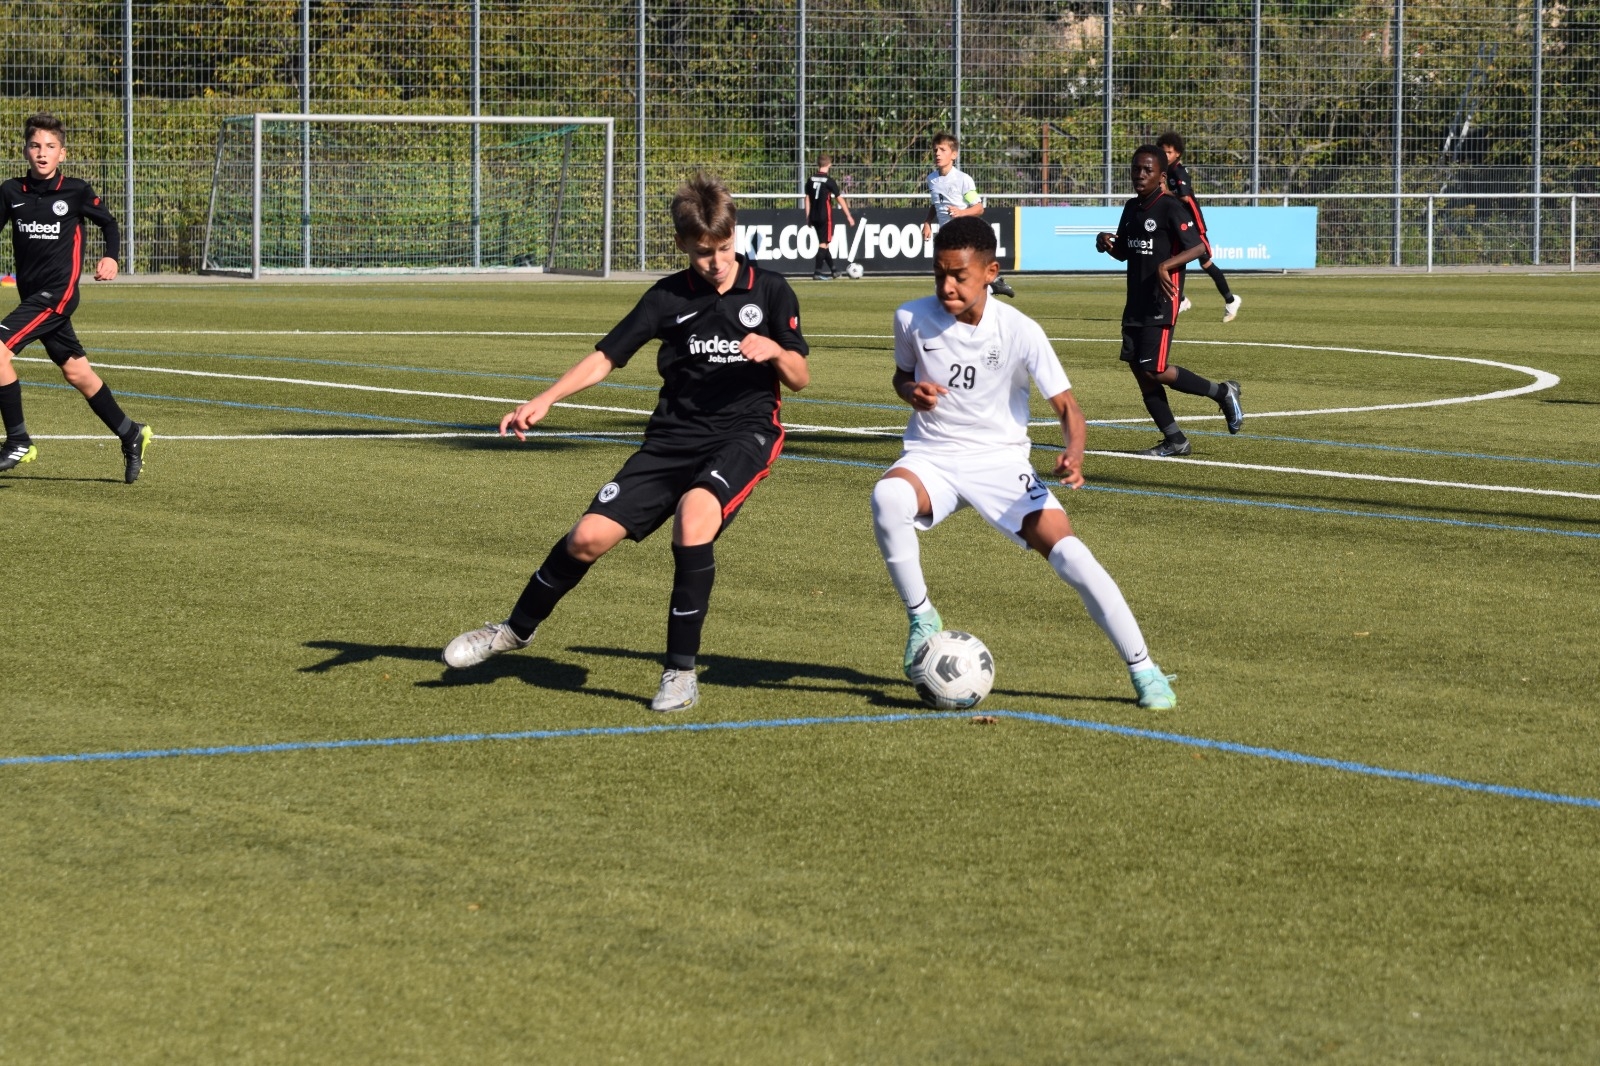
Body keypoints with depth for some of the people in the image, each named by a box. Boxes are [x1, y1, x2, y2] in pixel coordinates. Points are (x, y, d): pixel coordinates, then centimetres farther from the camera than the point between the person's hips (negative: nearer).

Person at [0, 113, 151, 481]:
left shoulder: (76, 191, -3)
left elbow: (108, 222, 12)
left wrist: (110, 257, -4)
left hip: (58, 291, -5)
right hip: (32, 295, 5)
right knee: (76, 371, 12)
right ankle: (130, 435, 28)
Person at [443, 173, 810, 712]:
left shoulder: (770, 291, 1)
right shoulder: (669, 297, 4)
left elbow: (800, 379, 4)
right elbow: (605, 357, 6)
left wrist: (776, 352, -19)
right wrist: (544, 400, -7)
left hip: (744, 432, -3)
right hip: (674, 436, 3)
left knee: (693, 520, -33)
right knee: (590, 536, -7)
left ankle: (681, 673, -22)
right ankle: (517, 629, 23)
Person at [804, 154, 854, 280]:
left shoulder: (811, 180, 5)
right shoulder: (829, 181, -11)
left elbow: (807, 198, 9)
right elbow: (840, 199, -8)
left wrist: (808, 217, 16)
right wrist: (849, 216, -3)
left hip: (814, 217, 6)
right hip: (825, 216, -6)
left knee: (823, 243, 16)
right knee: (824, 243, -2)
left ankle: (832, 270, 24)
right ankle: (818, 272, -8)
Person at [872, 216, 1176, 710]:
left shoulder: (1019, 331, -14)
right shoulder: (912, 318, -7)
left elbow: (1065, 405, -10)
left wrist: (1073, 454, -31)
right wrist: (911, 391, -11)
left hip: (1000, 461, -1)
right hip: (931, 457, 1)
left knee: (1067, 551, -20)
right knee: (887, 498, -35)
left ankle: (1143, 670, -5)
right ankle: (921, 618, -12)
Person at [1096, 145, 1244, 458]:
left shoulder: (1170, 208, -12)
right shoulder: (1132, 208, 13)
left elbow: (1198, 247, -18)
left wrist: (1166, 265, -31)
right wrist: (1106, 243, 3)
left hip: (1161, 303, -8)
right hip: (1136, 301, 8)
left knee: (1154, 371, -12)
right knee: (1139, 369, 5)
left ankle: (1223, 393, 6)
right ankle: (1174, 440, 13)